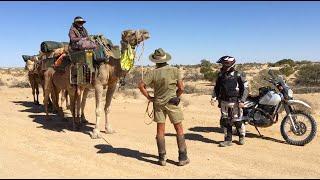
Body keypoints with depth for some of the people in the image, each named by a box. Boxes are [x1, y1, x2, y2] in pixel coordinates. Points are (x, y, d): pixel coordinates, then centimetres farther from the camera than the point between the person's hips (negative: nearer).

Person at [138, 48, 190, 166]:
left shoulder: (153, 73, -6)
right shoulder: (175, 71, -7)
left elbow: (141, 85, -11)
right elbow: (181, 88, -8)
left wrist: (149, 97, -1)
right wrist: (176, 97, 9)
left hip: (158, 103, 2)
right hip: (172, 103, -1)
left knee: (160, 130, 8)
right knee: (179, 129, 7)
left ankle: (162, 158, 12)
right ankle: (183, 158, 9)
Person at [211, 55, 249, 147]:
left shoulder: (239, 75, -7)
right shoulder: (220, 75, 8)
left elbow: (245, 88, -6)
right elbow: (217, 87, 16)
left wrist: (242, 100, -15)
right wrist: (214, 97, 3)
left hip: (235, 102, -5)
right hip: (224, 102, 5)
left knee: (237, 121, 3)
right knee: (225, 121, 6)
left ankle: (241, 137, 28)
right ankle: (228, 140, 17)